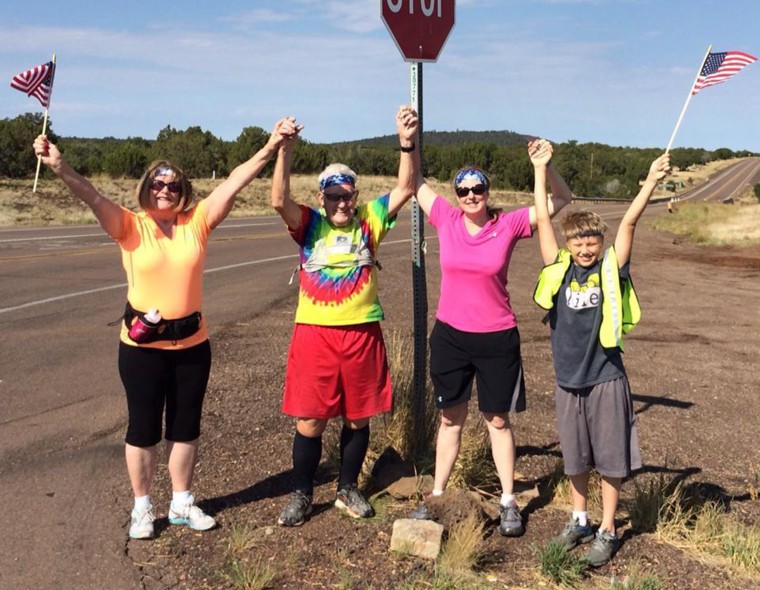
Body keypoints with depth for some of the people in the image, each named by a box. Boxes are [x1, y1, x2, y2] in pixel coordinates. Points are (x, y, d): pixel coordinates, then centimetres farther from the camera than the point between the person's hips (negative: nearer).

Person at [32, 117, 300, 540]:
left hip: (192, 344, 3)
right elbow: (93, 197, -21)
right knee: (144, 428, 9)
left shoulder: (197, 222, 0)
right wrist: (61, 168, -38)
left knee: (186, 427, 14)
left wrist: (271, 147, -14)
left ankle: (183, 503, 31)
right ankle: (142, 509, 27)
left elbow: (234, 183, -7)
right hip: (142, 345, -2)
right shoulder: (130, 226, -5)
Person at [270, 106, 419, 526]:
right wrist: (285, 152, -31)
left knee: (358, 417, 13)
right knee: (310, 420, 5)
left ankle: (348, 489, 32)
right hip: (315, 332, -1)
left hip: (362, 332, 2)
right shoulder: (309, 224, 0)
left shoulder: (369, 220, 3)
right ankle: (301, 495, 23)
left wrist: (407, 144, -23)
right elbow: (279, 200, -18)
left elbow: (405, 190, -7)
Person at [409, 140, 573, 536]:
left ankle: (508, 502, 24)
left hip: (497, 339, -1)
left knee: (497, 420, 11)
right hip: (449, 336, 2)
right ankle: (436, 496, 26)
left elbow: (562, 199, -4)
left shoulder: (509, 225, -7)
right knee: (450, 418, 14)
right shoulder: (446, 219, -3)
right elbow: (415, 181, 6)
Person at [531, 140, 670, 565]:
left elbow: (629, 222, -12)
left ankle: (607, 532, 23)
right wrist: (541, 170, 2)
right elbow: (543, 218, 0)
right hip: (568, 379, 2)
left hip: (606, 379, -2)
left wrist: (652, 181, -21)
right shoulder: (559, 268, 0)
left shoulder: (612, 269, -4)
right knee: (576, 459, 16)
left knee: (610, 459, 7)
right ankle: (580, 521, 34)